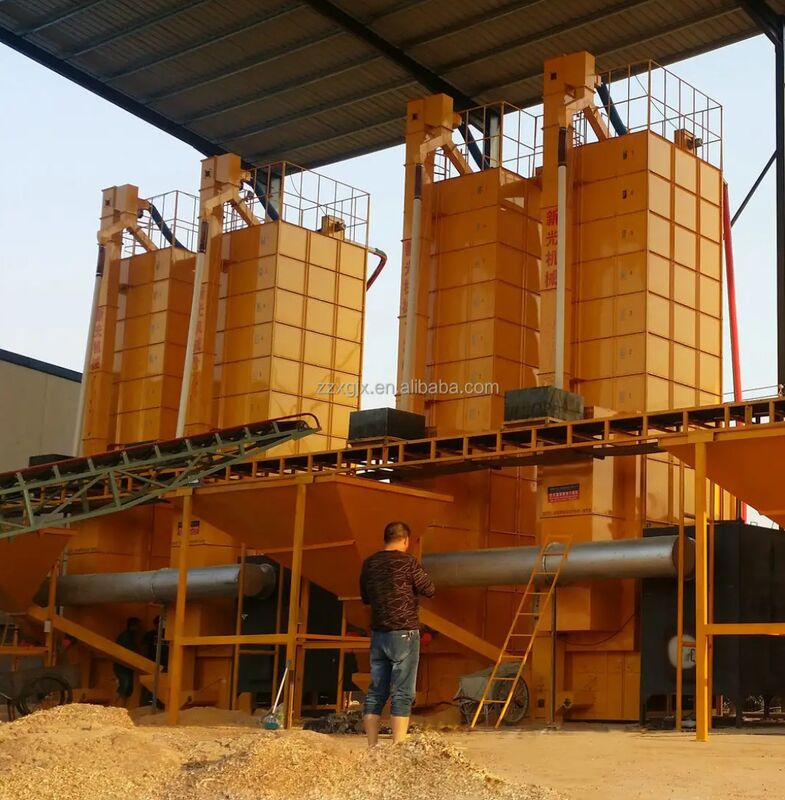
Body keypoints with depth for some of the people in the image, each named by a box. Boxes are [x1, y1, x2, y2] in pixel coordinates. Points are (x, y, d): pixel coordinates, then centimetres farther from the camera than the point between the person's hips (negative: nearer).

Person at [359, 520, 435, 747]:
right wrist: (418, 580, 16)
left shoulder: (369, 563, 7)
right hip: (404, 633, -6)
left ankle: (371, 746, 10)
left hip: (378, 633, 6)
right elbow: (429, 590, -3)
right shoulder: (408, 562, -10)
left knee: (376, 691, 9)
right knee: (402, 693, -3)